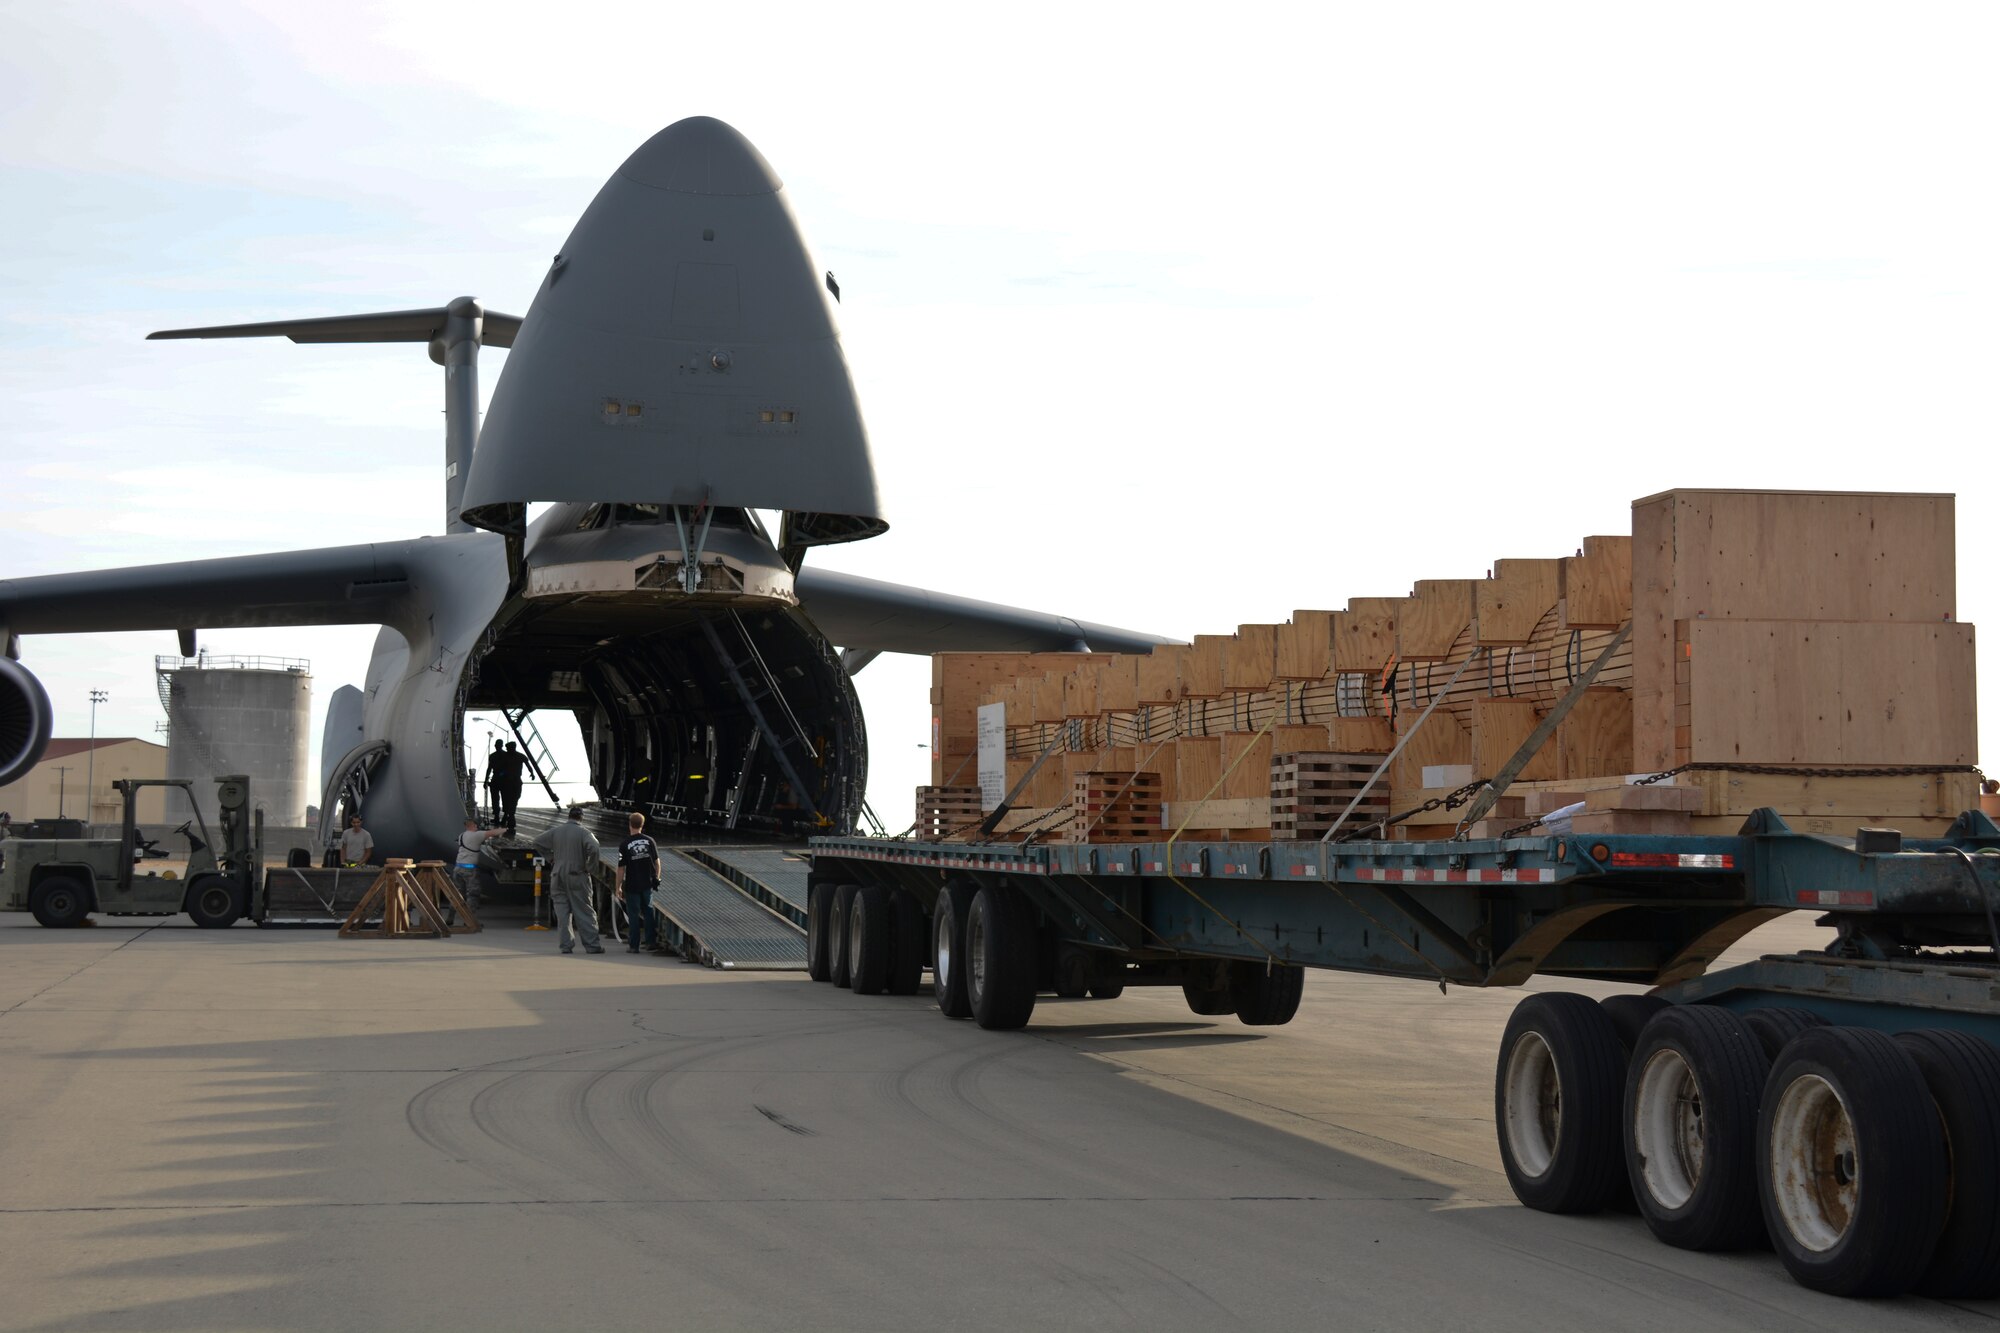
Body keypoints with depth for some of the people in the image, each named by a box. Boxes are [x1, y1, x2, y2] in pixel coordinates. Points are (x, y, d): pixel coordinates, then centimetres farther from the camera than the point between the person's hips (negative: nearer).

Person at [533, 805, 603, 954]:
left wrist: (551, 858, 11)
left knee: (562, 911, 7)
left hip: (558, 876, 3)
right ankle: (591, 945, 0)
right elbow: (594, 849, -23)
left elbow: (538, 842, 10)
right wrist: (590, 867, -9)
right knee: (583, 911, 1)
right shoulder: (583, 832, -8)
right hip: (577, 876, -3)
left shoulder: (556, 831, 5)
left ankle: (565, 944, 4)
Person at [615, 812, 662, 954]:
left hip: (632, 885, -3)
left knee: (633, 915, 5)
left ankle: (634, 945, 7)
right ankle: (651, 942, 13)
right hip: (648, 883, 3)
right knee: (648, 911, 14)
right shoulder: (650, 841, -1)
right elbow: (657, 862, 5)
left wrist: (618, 887, -2)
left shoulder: (624, 845, -12)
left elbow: (621, 868, -10)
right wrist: (656, 878, 19)